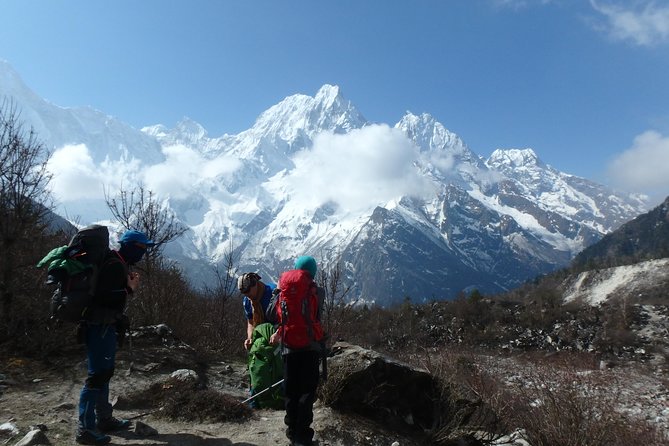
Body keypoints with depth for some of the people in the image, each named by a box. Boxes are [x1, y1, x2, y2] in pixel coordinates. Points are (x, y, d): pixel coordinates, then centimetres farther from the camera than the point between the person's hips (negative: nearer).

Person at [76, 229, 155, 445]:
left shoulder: (116, 264, 13)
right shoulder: (115, 266, -18)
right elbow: (104, 297, -25)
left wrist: (128, 284, 5)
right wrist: (129, 289, -17)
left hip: (105, 326, 11)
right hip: (101, 327, -11)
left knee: (104, 373, 18)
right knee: (97, 375, -6)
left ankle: (104, 419, 30)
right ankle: (85, 429, 0)